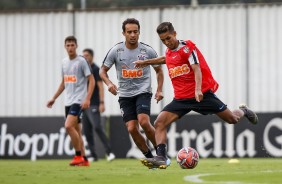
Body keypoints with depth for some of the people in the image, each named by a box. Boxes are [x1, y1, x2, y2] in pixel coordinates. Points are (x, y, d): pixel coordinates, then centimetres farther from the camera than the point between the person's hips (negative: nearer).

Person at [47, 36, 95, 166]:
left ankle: (78, 156, -11)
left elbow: (91, 80, -9)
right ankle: (84, 159, 12)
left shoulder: (81, 61, -7)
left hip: (78, 100, -7)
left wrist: (87, 99, -18)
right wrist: (54, 99, 22)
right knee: (76, 131, 7)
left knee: (69, 126, -20)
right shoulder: (64, 62, 13)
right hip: (68, 101, 7)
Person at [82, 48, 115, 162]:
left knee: (97, 127, -19)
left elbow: (100, 86, -11)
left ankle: (109, 152, -17)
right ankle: (93, 155, 9)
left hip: (93, 105, -8)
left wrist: (101, 103, -20)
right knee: (86, 131, 4)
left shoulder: (95, 69, -4)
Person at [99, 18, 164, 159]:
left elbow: (159, 70, 10)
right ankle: (149, 157, 9)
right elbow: (103, 70, 6)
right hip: (125, 95, 2)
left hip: (143, 92, -2)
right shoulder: (116, 51, -3)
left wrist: (159, 90, -1)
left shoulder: (147, 51, -4)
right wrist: (109, 83, -14)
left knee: (144, 122, -24)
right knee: (132, 129, -8)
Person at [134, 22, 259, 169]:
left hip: (202, 94, -5)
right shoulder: (169, 52, 9)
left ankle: (243, 111, 38)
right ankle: (161, 158, -23)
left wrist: (198, 89, -35)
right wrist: (146, 62, 37)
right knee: (159, 123, -16)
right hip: (181, 98, 6)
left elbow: (197, 69, -20)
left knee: (233, 119, 2)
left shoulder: (187, 47, -11)